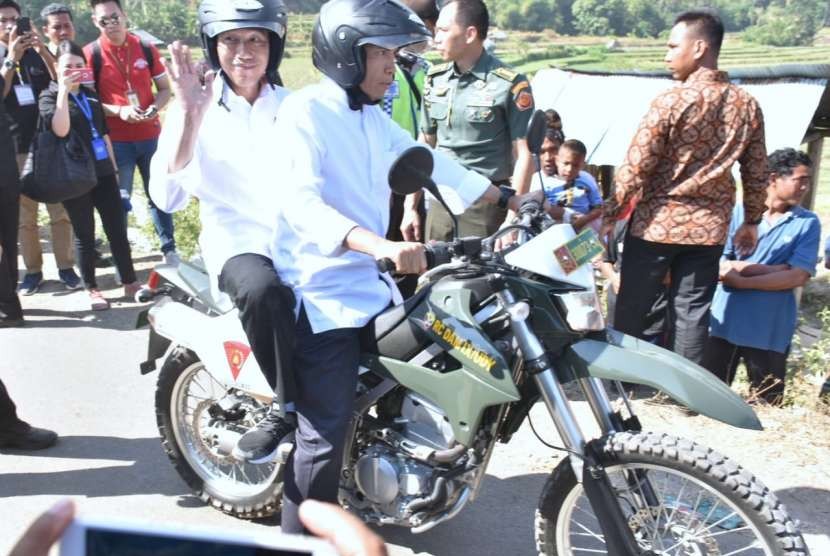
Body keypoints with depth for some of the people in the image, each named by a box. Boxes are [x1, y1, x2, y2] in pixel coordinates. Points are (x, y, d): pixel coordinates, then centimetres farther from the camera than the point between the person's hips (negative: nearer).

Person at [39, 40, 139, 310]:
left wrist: (113, 166, 16)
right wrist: (63, 90, -22)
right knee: (84, 234, 4)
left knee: (117, 229, 5)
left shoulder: (90, 95, 13)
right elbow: (60, 129, -21)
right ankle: (92, 289, 14)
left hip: (103, 173, 4)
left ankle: (130, 282, 14)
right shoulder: (49, 97, -2)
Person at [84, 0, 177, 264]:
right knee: (119, 200, 4)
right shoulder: (90, 54, -5)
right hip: (115, 140, -2)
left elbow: (165, 89, 8)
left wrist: (155, 108, -13)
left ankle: (169, 249, 21)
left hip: (151, 135, 2)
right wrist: (119, 111, -20)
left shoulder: (146, 48, 2)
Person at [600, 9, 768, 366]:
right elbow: (756, 173, 9)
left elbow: (635, 167, -13)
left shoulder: (671, 101, -12)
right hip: (709, 228, 5)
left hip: (657, 223, -4)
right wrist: (752, 221, 20)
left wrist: (610, 214, -3)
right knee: (692, 315, 11)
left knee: (631, 310, 8)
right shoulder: (748, 106, 4)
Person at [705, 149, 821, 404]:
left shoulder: (808, 223, 1)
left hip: (771, 330, -1)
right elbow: (719, 265, -4)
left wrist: (741, 280, -15)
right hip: (724, 321, 1)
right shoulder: (739, 212, 3)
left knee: (768, 405, 7)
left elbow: (798, 277, -10)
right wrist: (778, 269, -13)